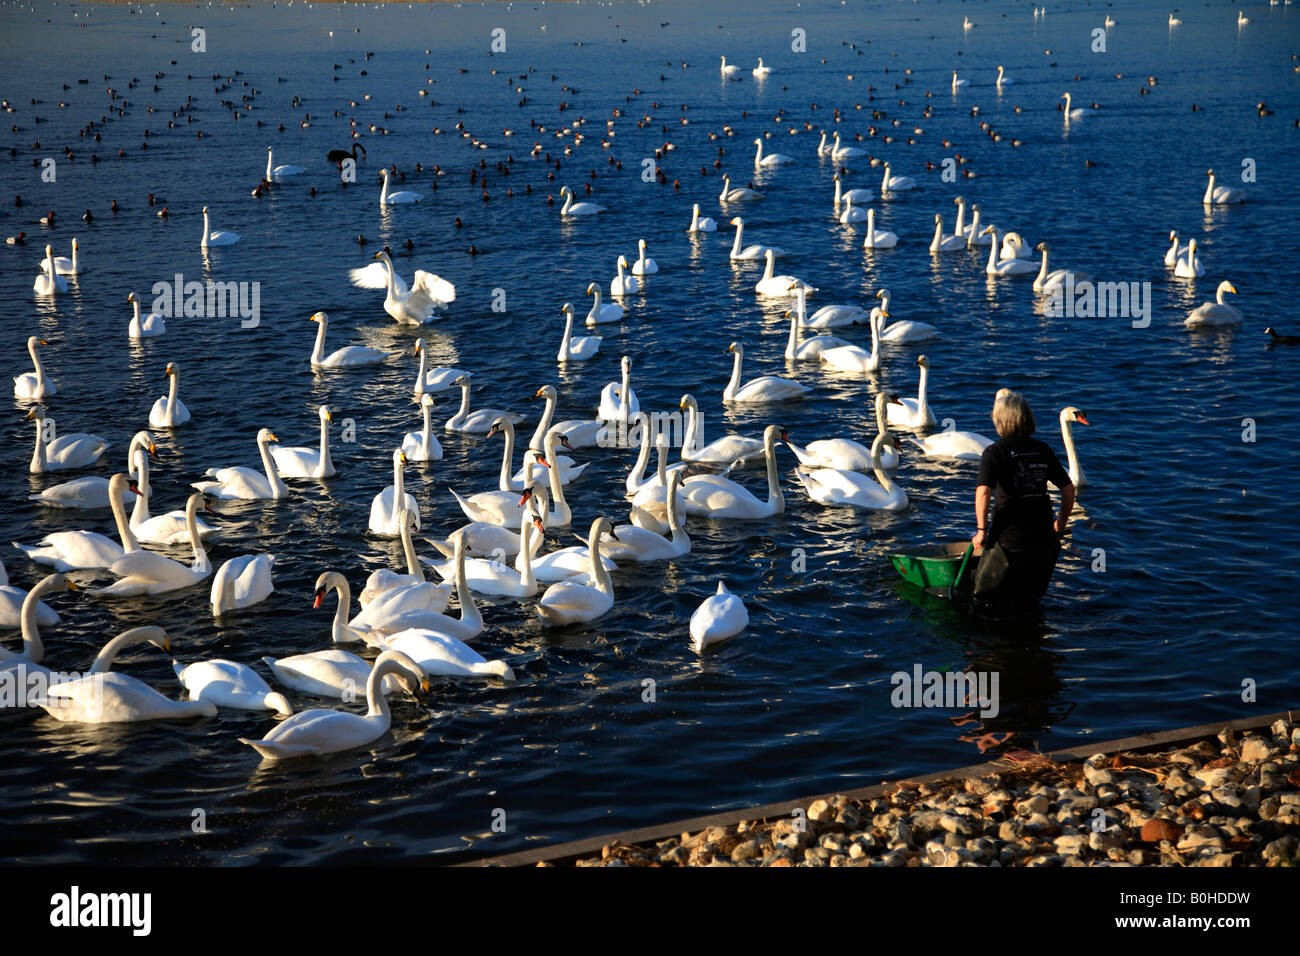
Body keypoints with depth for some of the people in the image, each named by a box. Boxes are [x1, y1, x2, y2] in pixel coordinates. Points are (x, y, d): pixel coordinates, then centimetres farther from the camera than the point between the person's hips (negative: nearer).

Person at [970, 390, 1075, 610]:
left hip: (1009, 536, -5)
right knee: (1029, 600, 20)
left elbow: (983, 492, -19)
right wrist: (1061, 524, 21)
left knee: (985, 600, 5)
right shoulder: (1043, 450, 7)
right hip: (1043, 534, 5)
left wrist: (982, 530, -10)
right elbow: (1069, 488, 9)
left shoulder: (994, 452, -7)